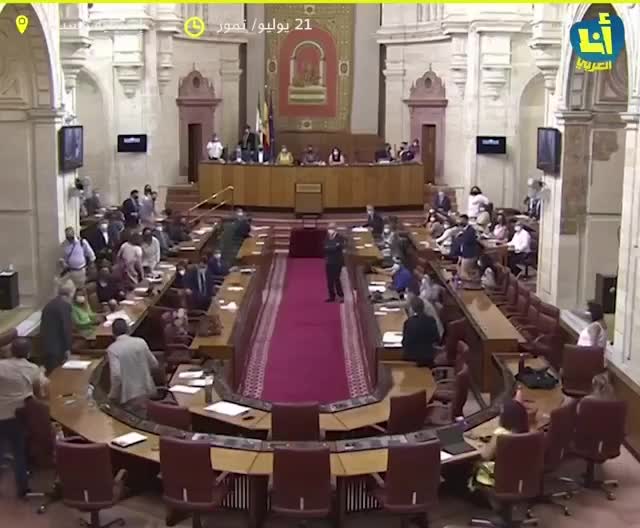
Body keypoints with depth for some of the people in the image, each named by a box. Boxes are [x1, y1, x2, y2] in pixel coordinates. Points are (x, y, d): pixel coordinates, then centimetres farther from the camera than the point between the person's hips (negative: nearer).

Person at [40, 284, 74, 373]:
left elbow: (44, 324, 18)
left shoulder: (49, 304, 15)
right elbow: (67, 328, -16)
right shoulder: (65, 305, -12)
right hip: (57, 346, -9)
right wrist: (68, 348, -10)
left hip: (47, 345, 9)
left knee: (50, 372, 12)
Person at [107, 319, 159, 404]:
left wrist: (113, 395, -5)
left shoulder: (112, 349, -10)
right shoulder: (141, 342, 0)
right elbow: (154, 364, 7)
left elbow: (116, 375, -19)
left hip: (129, 395, -4)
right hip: (147, 390, 4)